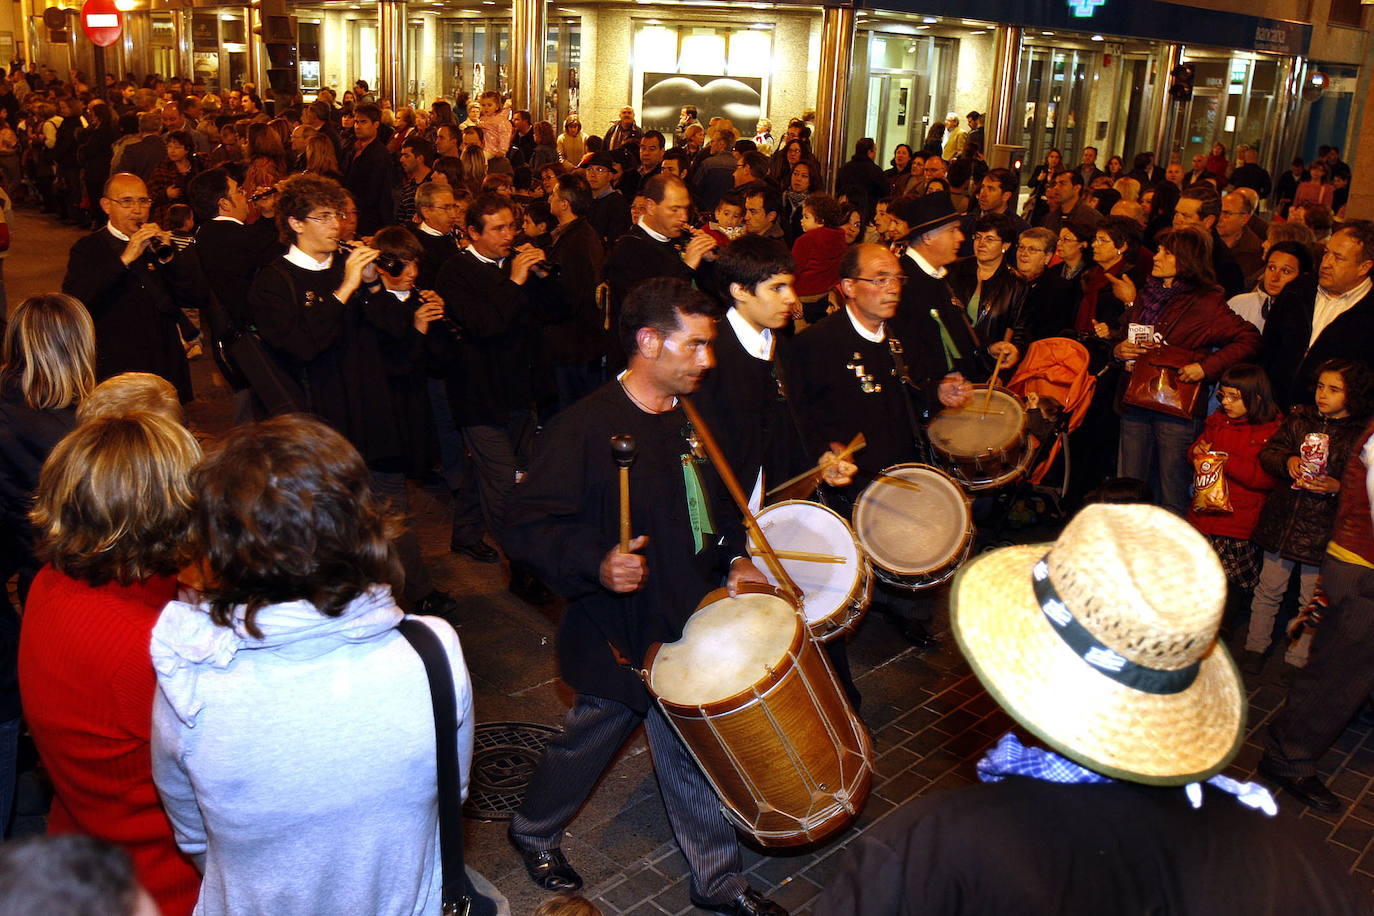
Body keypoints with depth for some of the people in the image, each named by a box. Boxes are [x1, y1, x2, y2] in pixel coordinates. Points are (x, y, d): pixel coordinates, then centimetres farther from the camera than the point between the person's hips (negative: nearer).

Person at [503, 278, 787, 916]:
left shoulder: (689, 419, 3)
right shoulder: (585, 427, -21)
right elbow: (528, 526, -22)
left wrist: (733, 559, 4)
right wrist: (596, 565, -36)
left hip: (689, 621, 6)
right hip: (622, 634, -6)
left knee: (693, 748, 16)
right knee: (588, 740, 16)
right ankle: (533, 832, 45)